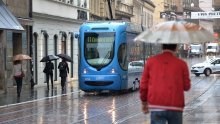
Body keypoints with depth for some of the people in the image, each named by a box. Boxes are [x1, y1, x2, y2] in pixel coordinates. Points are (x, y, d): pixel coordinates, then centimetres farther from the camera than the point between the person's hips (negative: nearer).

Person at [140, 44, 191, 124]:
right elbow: (187, 86, 3)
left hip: (156, 106, 0)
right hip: (175, 106, 0)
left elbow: (143, 84, 5)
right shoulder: (181, 64, -1)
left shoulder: (151, 61, 2)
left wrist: (144, 102, 18)